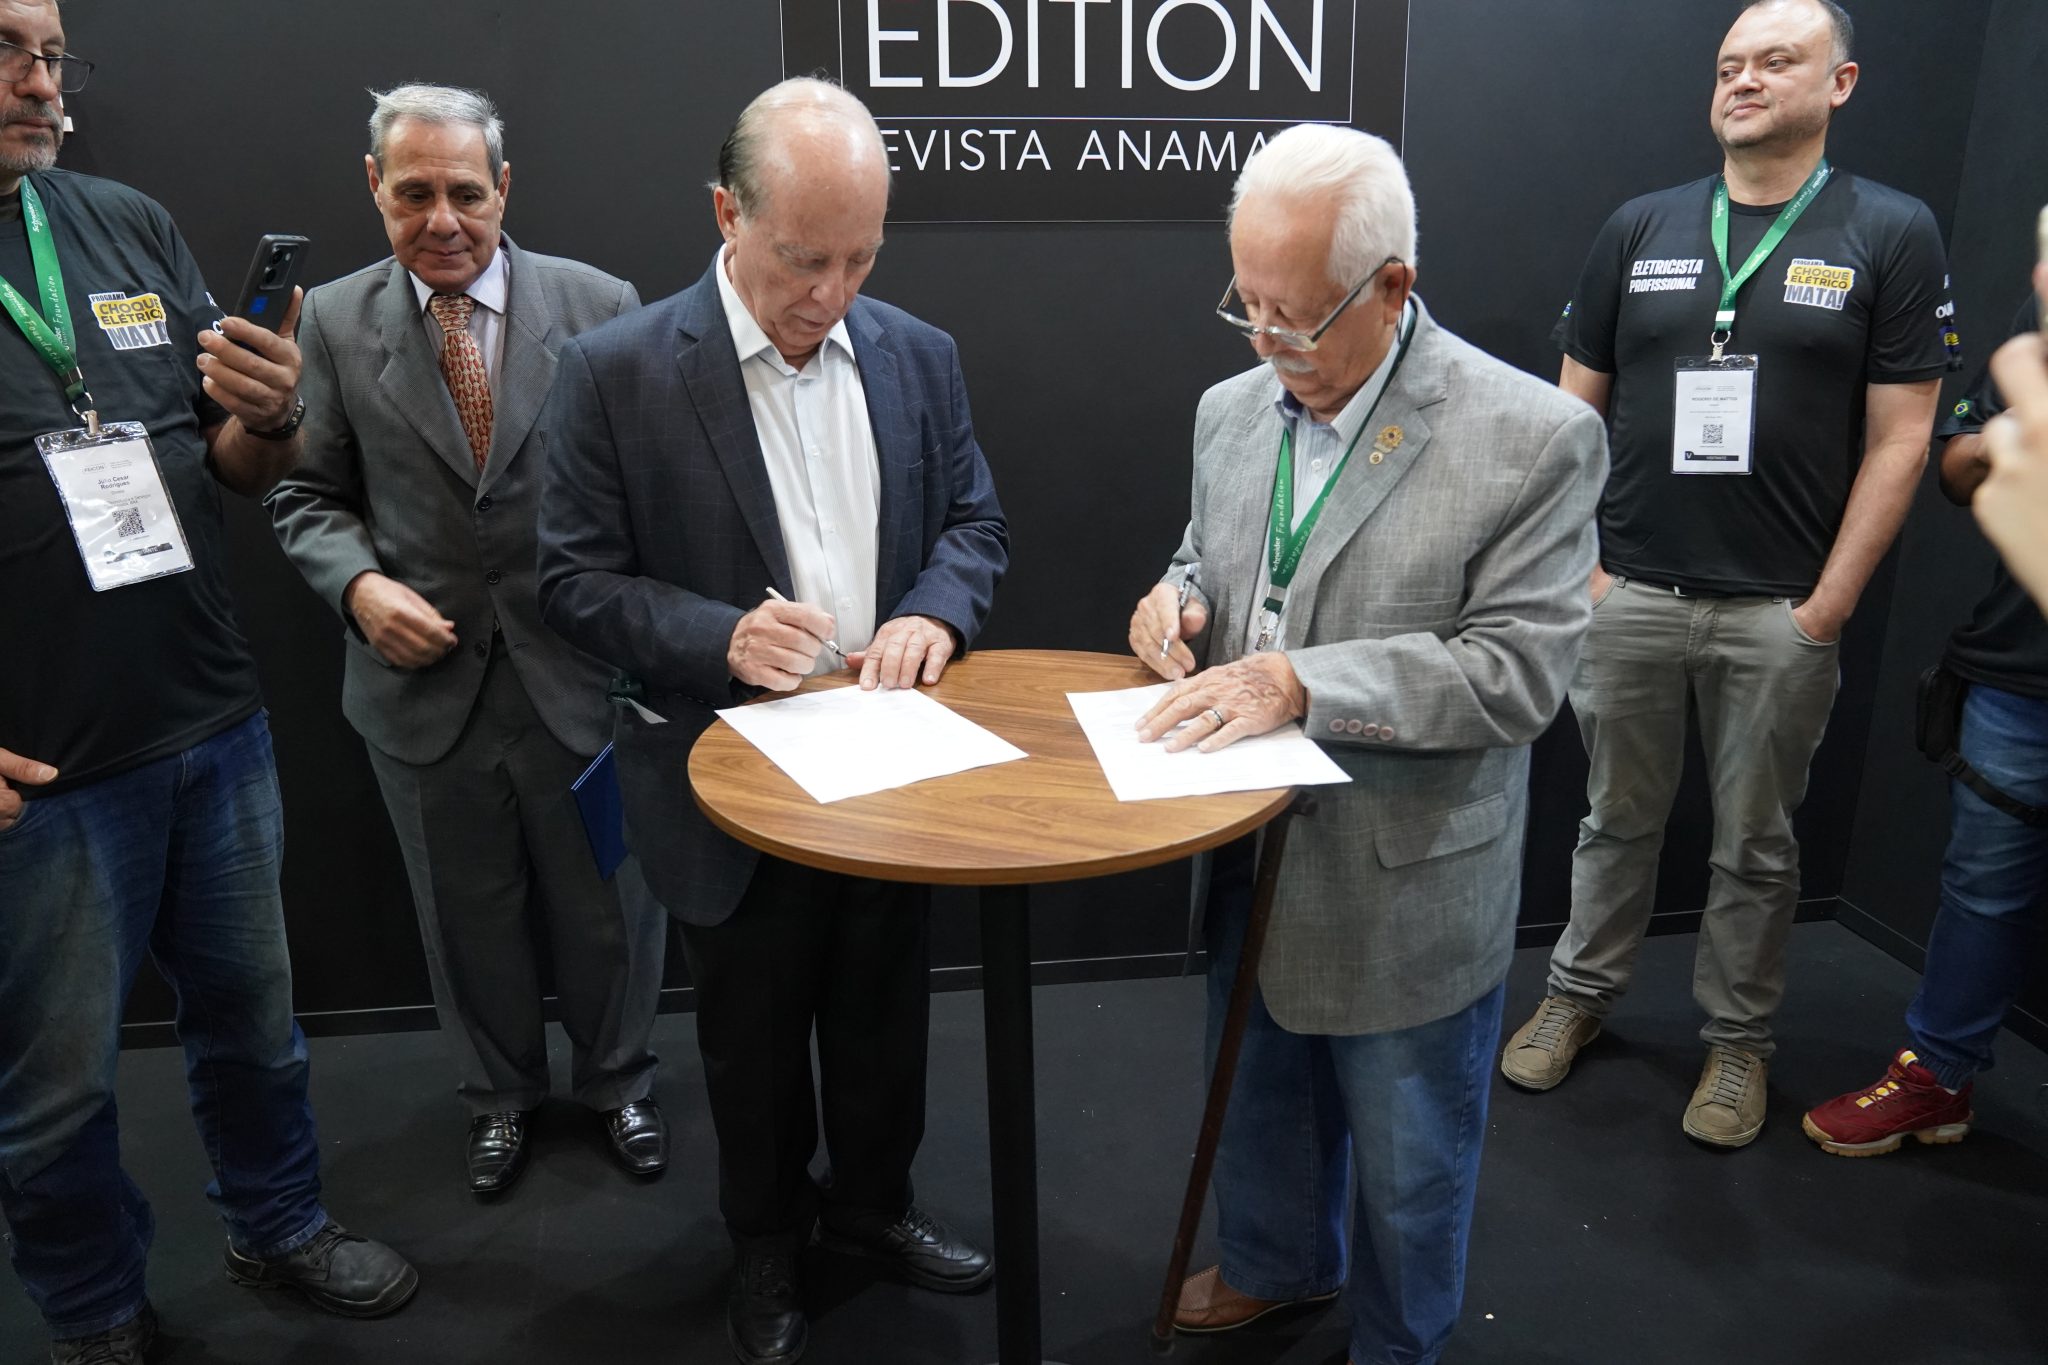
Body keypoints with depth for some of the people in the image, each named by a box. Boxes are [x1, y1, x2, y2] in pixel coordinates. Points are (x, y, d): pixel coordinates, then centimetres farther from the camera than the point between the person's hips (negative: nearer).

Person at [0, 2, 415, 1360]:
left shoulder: (134, 225, 5)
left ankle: (280, 1224, 42)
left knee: (251, 1007, 19)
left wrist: (267, 419, -14)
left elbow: (241, 471, 10)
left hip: (216, 725, 4)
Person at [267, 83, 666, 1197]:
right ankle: (500, 1093, 44)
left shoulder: (599, 306, -4)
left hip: (580, 673, -1)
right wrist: (359, 582, -14)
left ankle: (617, 1080, 41)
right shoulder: (332, 322, 1)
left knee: (608, 904, 15)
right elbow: (307, 497, 6)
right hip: (423, 678, 2)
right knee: (468, 916, 19)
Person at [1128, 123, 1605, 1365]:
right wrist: (1182, 595, -10)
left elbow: (1517, 670, -22)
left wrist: (1301, 680, -29)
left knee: (1406, 1159, 18)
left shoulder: (1535, 438, -19)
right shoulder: (1233, 409, -1)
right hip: (1250, 849, 6)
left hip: (1409, 883, -5)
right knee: (1261, 1095, 27)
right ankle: (1279, 1262, 56)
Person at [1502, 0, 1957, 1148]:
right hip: (1629, 597, 2)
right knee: (1617, 819, 15)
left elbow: (1900, 439, -4)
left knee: (1756, 845, 12)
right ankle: (1581, 994, 32)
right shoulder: (1641, 228, 5)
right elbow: (1575, 408, 7)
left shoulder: (1892, 233, -1)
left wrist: (1829, 607, -8)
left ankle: (1739, 1039, 29)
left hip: (1780, 612, -1)